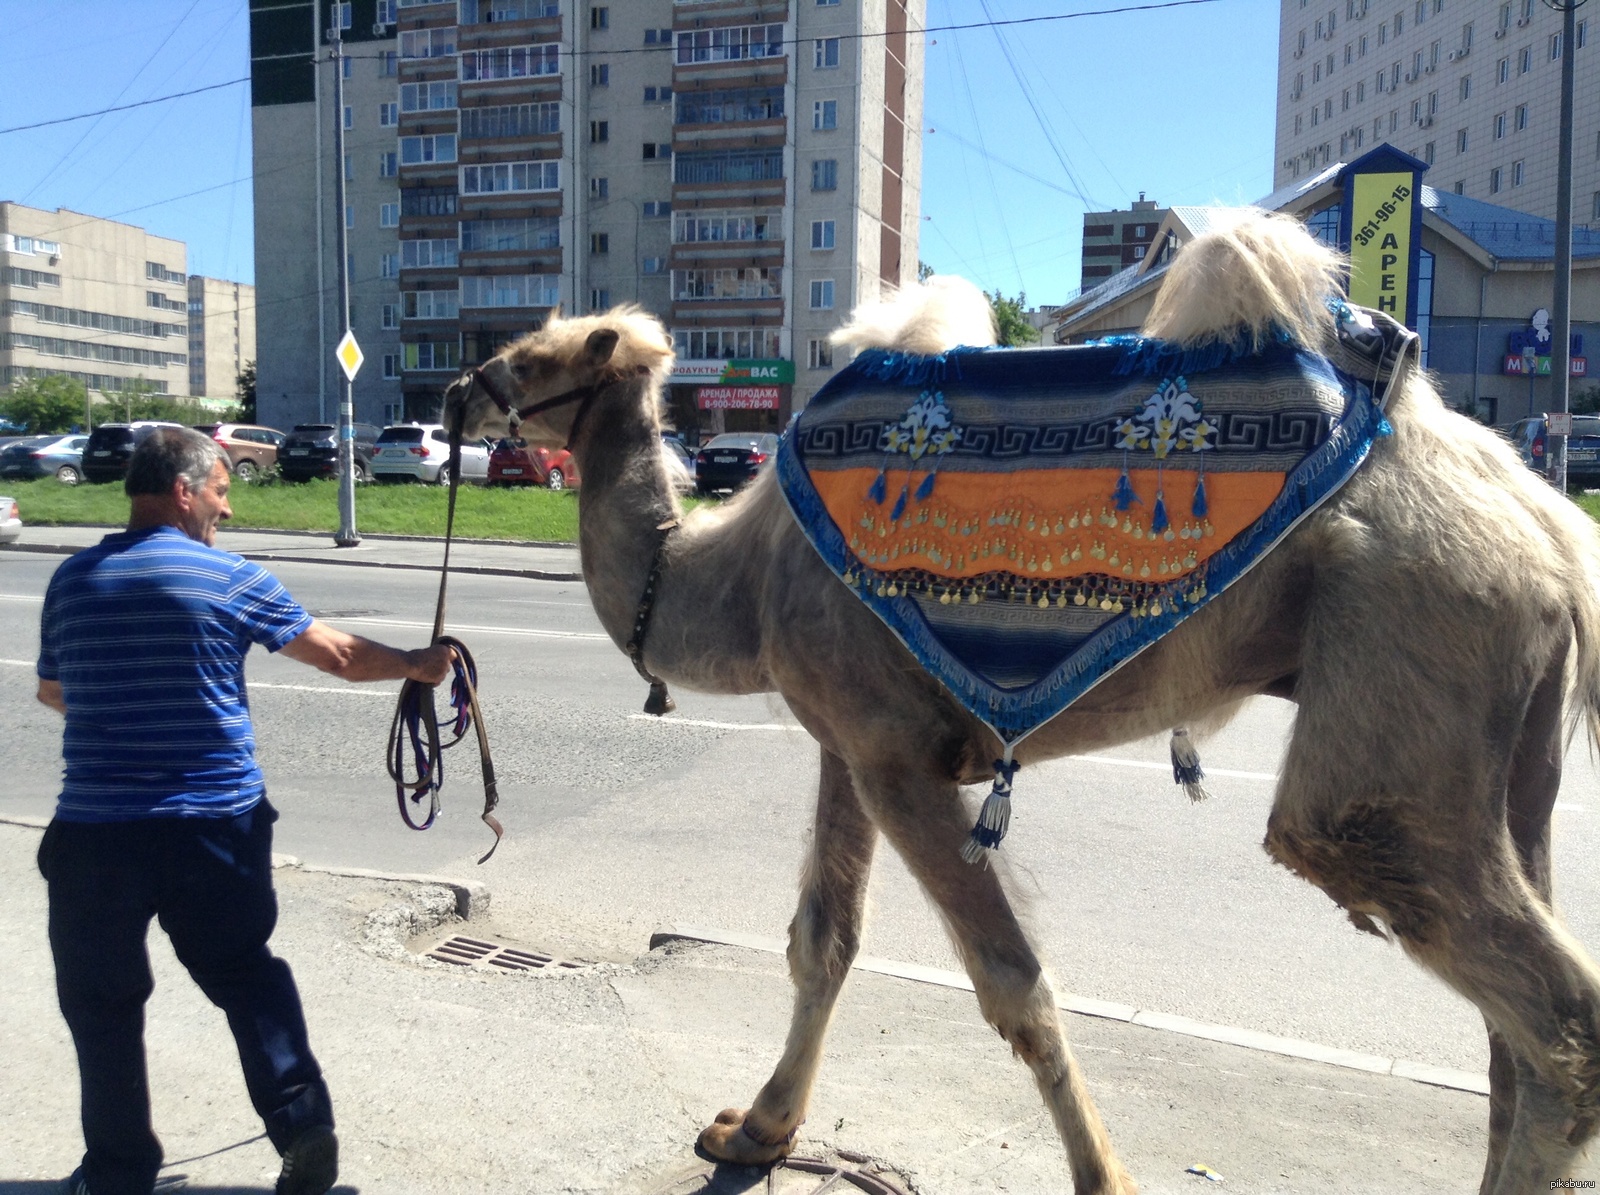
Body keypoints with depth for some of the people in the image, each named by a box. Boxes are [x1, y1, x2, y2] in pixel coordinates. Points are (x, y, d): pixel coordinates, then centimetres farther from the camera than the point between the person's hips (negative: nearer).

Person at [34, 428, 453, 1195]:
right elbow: (344, 656, 1)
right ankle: (301, 1123, 15)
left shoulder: (71, 580, 4)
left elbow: (53, 693, 17)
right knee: (246, 975, 18)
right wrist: (417, 665, 17)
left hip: (95, 830, 1)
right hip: (216, 826, -1)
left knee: (103, 1002, 16)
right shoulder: (232, 579, -5)